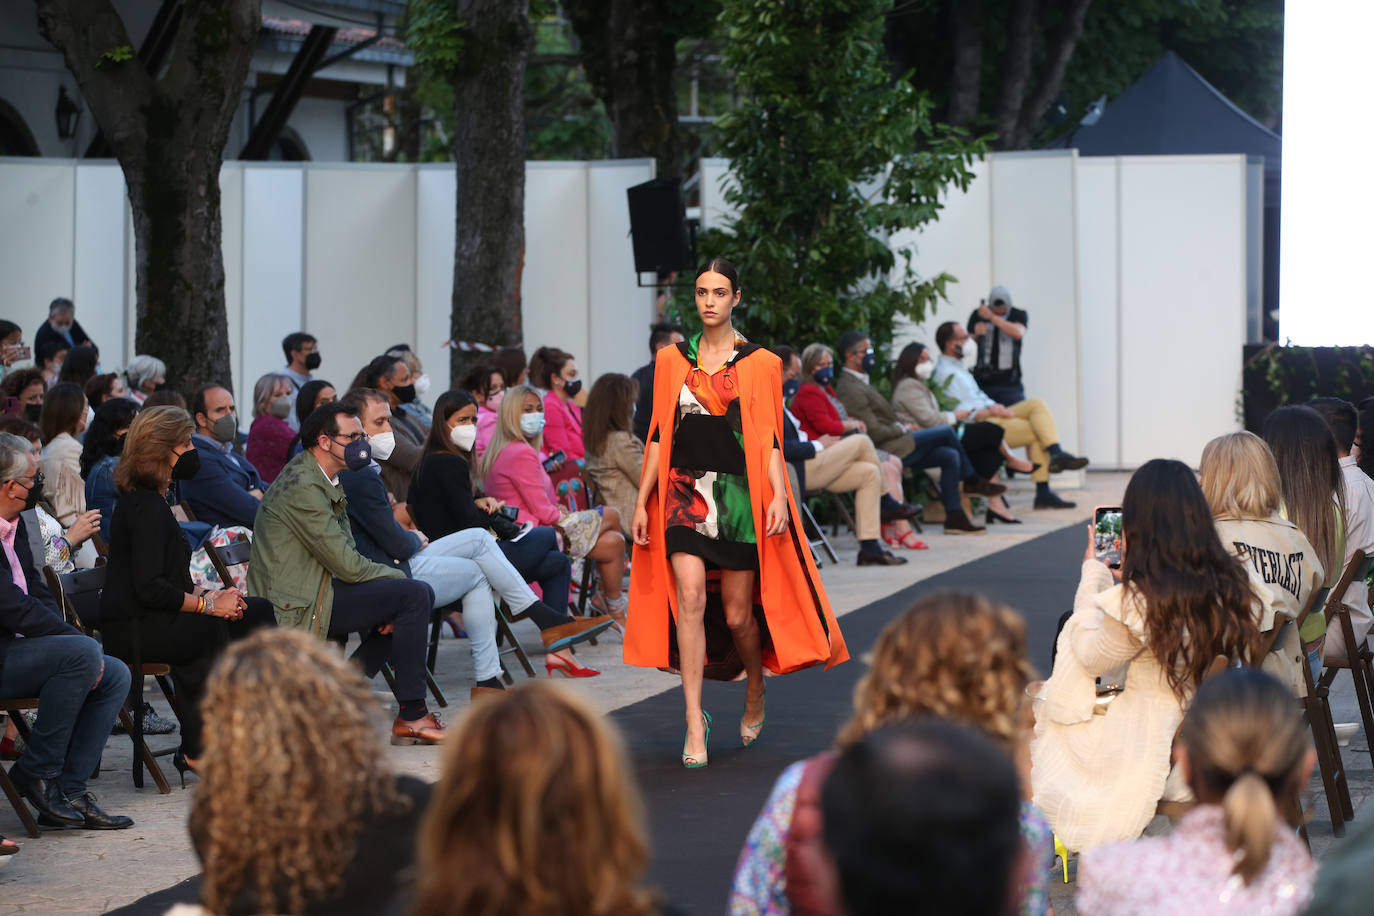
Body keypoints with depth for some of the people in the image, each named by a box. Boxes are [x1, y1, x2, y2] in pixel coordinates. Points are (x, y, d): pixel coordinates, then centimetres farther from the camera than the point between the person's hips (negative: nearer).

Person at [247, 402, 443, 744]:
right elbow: (347, 565, -19)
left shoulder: (324, 481, 15)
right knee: (414, 594, -17)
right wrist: (398, 576, -3)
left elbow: (346, 554, 14)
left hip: (309, 591, 10)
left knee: (419, 596, 13)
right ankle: (411, 714, -12)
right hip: (297, 605, -10)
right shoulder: (303, 488, -18)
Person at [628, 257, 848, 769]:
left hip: (739, 495, -1)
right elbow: (659, 434, 10)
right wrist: (642, 501, 7)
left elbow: (770, 438, 0)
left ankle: (755, 694, 33)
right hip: (684, 492, 1)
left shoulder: (760, 364, 3)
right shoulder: (672, 360, 9)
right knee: (690, 599, -15)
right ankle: (694, 723, -14)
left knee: (737, 612, 3)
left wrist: (778, 496, -12)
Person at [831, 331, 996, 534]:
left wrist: (901, 425, 7)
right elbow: (875, 432, -21)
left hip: (892, 445, 10)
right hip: (885, 450, -10)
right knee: (946, 432, -9)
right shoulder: (851, 390, -18)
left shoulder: (859, 382, 17)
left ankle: (955, 517, 1)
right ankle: (972, 481, 11)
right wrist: (904, 429, -7)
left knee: (950, 456, -1)